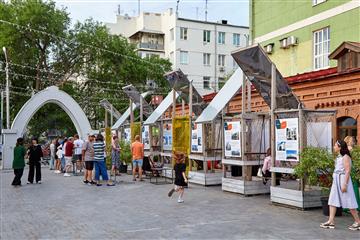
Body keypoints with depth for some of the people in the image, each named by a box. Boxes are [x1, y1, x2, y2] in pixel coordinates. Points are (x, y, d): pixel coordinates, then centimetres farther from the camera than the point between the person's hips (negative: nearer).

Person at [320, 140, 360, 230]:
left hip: (343, 180, -9)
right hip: (336, 180, 9)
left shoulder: (345, 157, -13)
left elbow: (347, 171, -18)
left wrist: (344, 184, -21)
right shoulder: (339, 157, 13)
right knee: (332, 200, 4)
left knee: (349, 202, -1)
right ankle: (331, 221, 4)